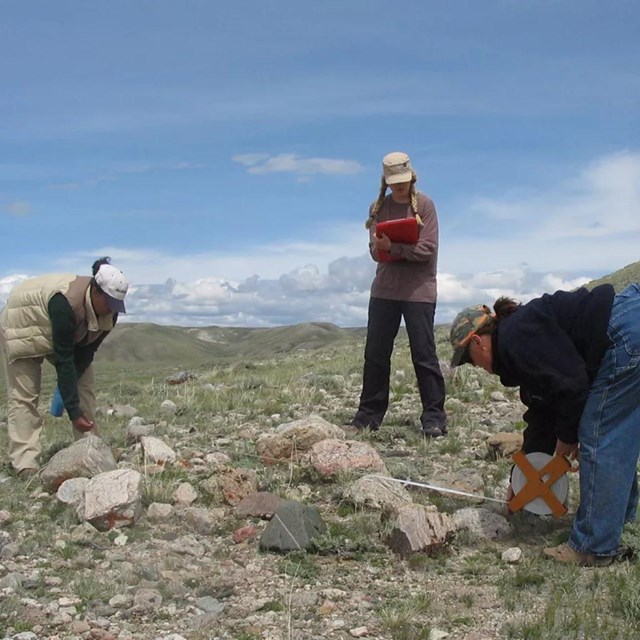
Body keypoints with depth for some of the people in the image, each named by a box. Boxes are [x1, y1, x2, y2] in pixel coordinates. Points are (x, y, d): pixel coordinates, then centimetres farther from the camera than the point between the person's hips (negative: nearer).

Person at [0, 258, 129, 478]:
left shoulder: (109, 312, -21)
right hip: (23, 325, -7)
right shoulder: (66, 304, -42)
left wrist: (68, 388, -25)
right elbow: (63, 360, -40)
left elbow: (86, 352, -15)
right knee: (23, 395, -14)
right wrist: (73, 411, -38)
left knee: (84, 386, -3)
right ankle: (25, 463, -17)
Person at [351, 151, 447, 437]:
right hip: (384, 289, 4)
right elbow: (375, 250, 2)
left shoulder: (424, 205, -2)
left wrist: (392, 247, -19)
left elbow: (427, 249, -11)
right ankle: (369, 414, 14)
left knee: (424, 354, -2)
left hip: (419, 291, -4)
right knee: (375, 354, 6)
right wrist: (407, 250, -18)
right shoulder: (379, 207, 9)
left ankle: (434, 417, 3)